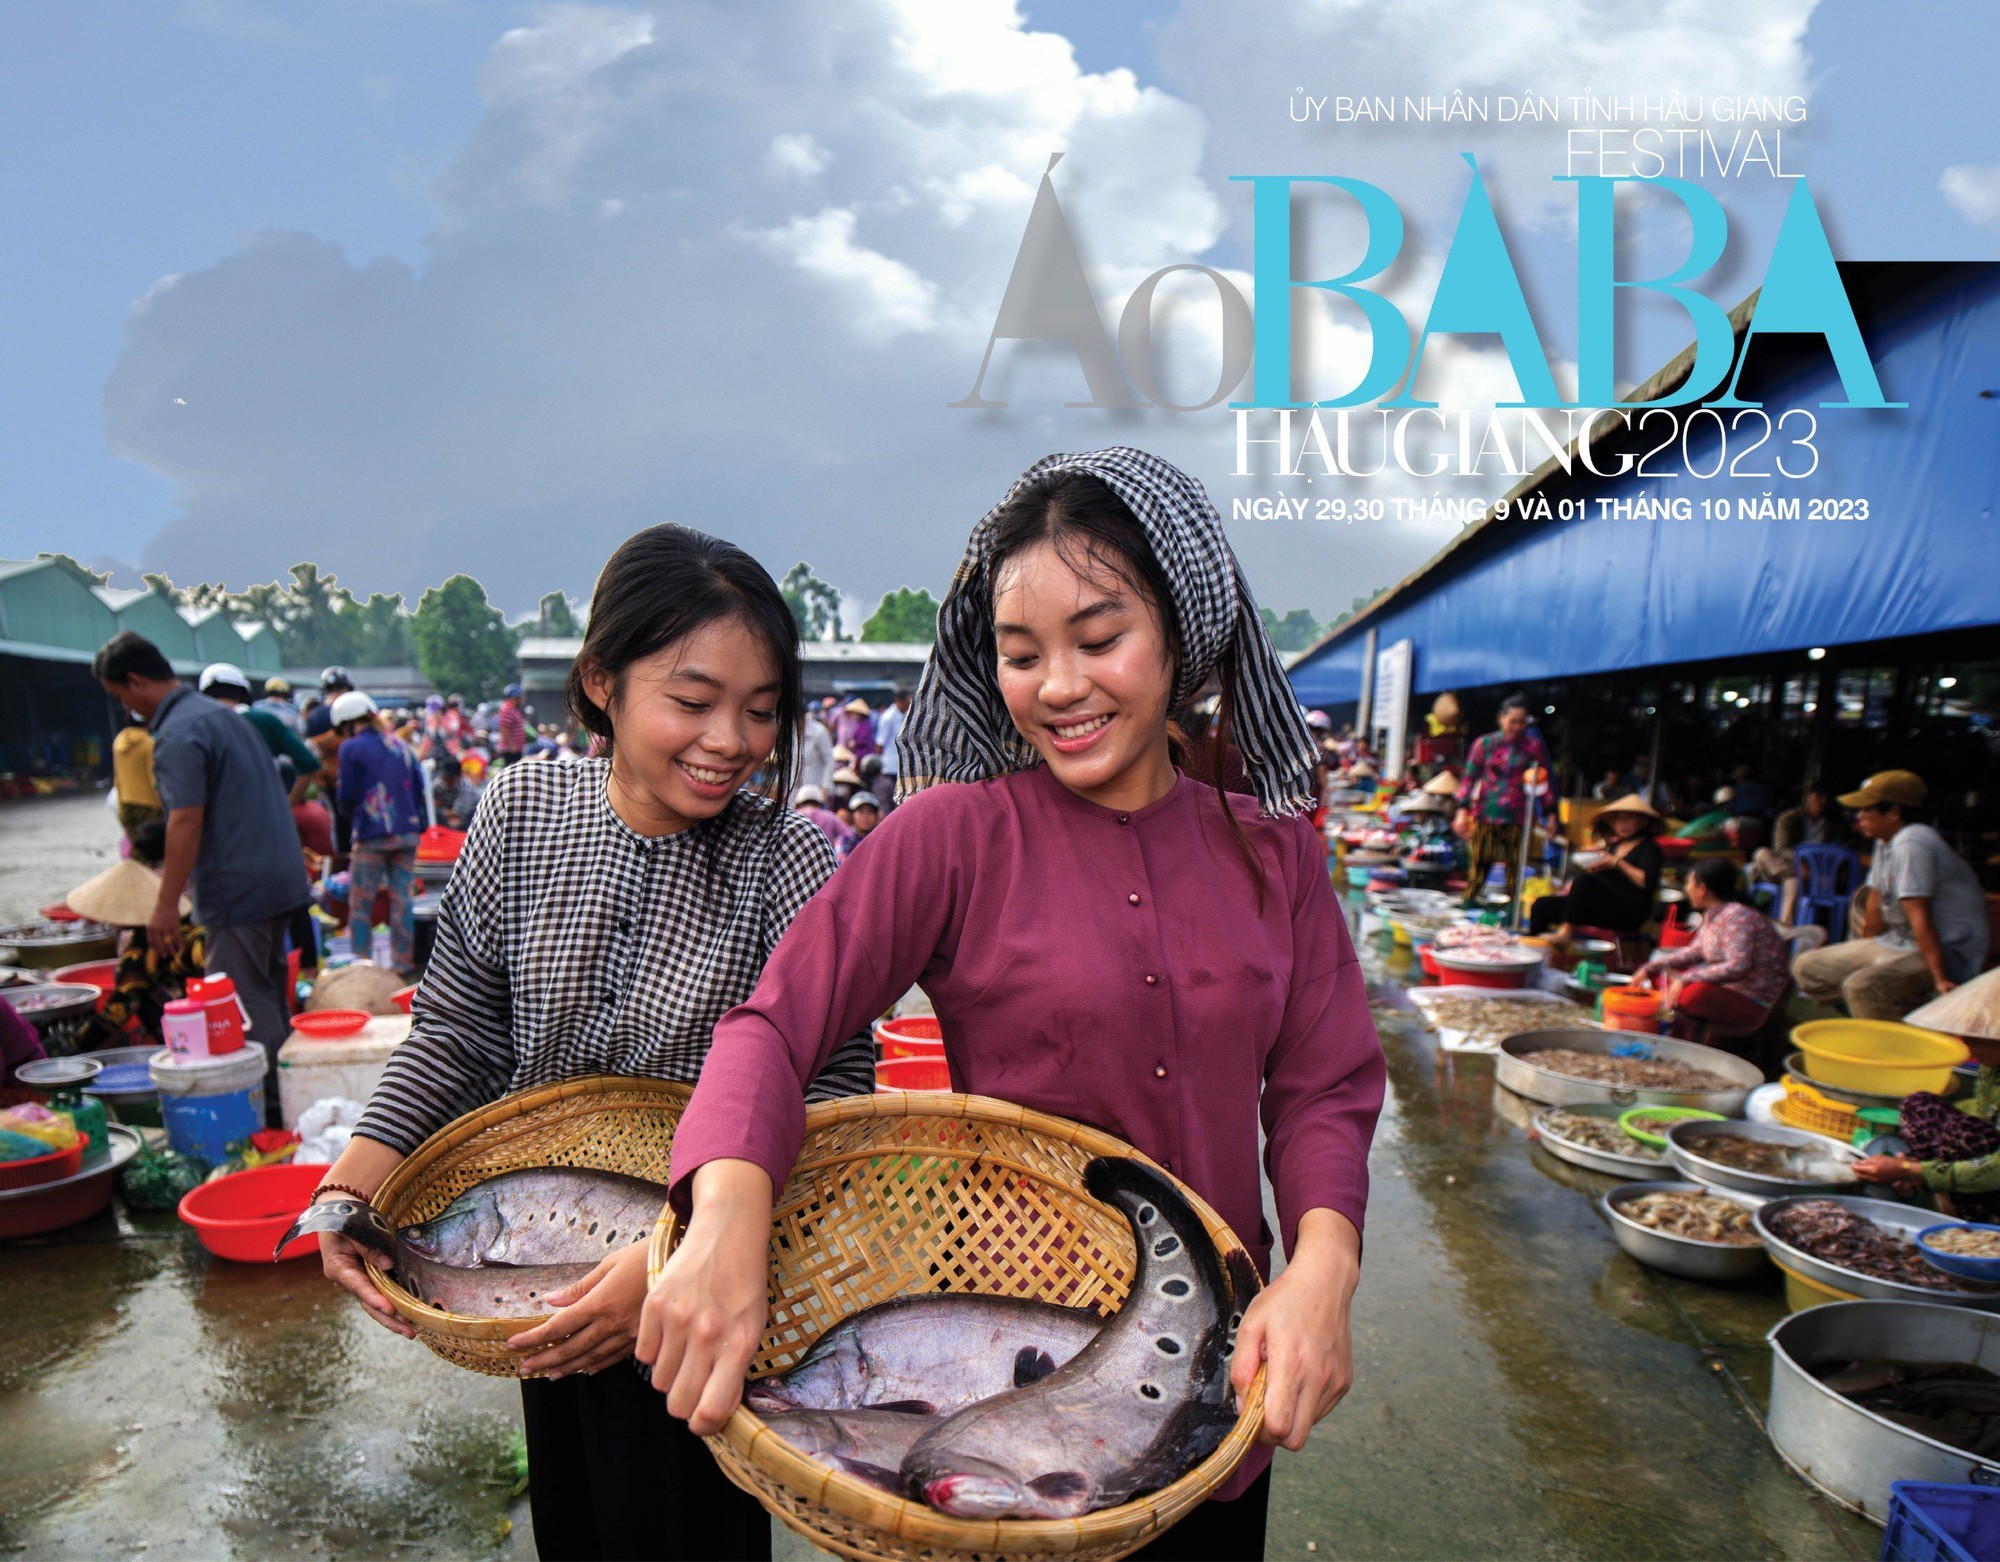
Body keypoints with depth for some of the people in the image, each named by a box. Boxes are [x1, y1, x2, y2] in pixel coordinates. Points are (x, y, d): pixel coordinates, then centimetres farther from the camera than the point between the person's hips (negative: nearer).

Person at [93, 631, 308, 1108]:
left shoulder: (177, 736, -15)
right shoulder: (221, 713, 16)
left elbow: (186, 822, -21)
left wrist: (166, 903, -19)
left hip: (238, 890, -10)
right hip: (279, 877, 10)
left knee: (244, 1002, -3)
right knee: (269, 993, 17)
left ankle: (267, 1103, 2)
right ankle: (285, 1091, 26)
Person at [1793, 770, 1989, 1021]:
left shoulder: (1911, 843, -22)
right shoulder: (1885, 841, 9)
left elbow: (1920, 917, -26)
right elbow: (1876, 904, 14)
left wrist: (1940, 979, -27)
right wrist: (1863, 956, 17)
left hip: (1947, 951, -10)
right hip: (1897, 942, 10)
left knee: (1861, 986, -36)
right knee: (1807, 968, 6)